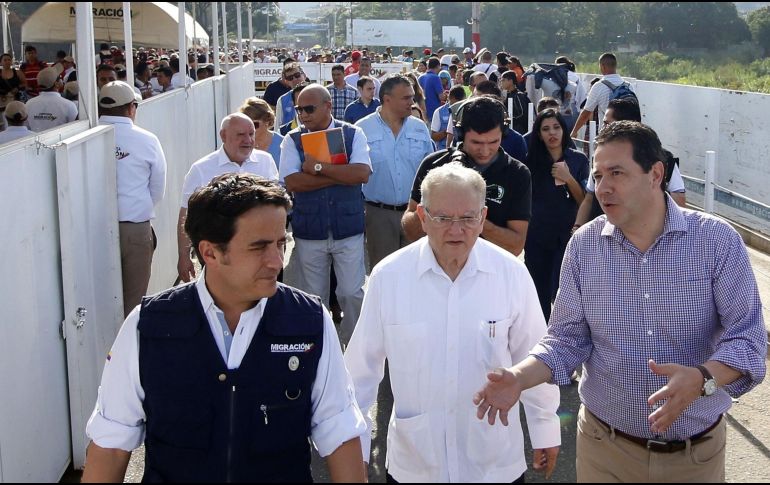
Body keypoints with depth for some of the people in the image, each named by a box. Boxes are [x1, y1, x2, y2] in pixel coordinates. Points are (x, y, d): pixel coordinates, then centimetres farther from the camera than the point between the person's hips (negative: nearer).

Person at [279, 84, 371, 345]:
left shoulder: (353, 134, -1)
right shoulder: (293, 139, 1)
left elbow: (362, 174, -16)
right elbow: (291, 182, -14)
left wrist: (318, 168, -18)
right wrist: (342, 175, -15)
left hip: (348, 228, -1)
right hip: (309, 231, 1)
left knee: (352, 293, 2)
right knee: (314, 296, 11)